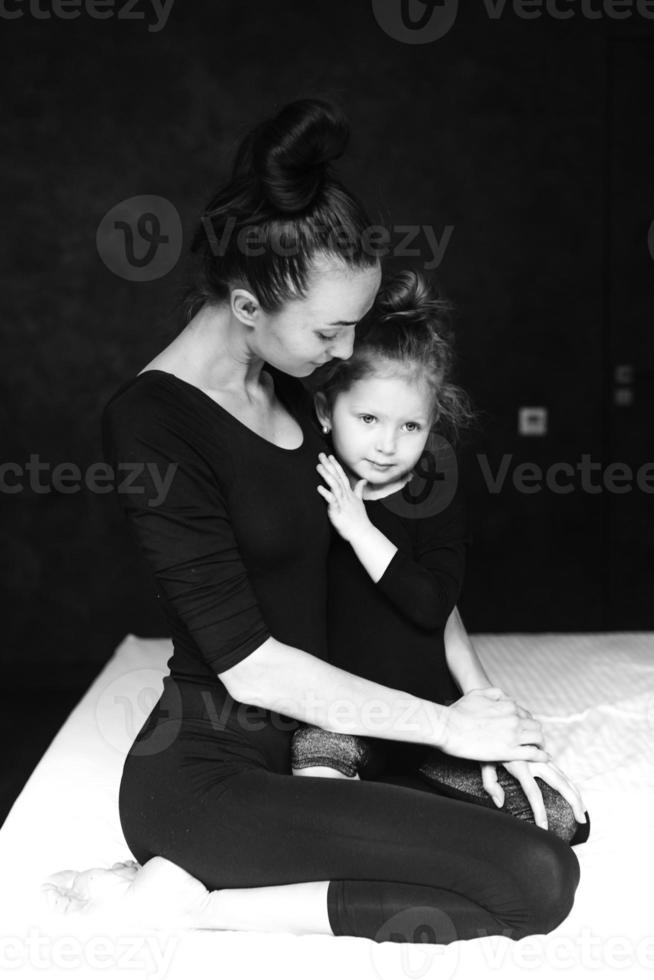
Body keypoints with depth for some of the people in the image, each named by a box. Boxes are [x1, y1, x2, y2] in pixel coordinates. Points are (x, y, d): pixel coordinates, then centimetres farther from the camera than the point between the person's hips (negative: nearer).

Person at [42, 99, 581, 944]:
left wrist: (470, 689, 4)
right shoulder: (152, 420, -19)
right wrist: (443, 724, -13)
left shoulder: (286, 384, 6)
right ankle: (190, 896, -13)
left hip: (302, 737, 9)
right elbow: (247, 663, -20)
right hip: (211, 768, -9)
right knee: (538, 879, -18)